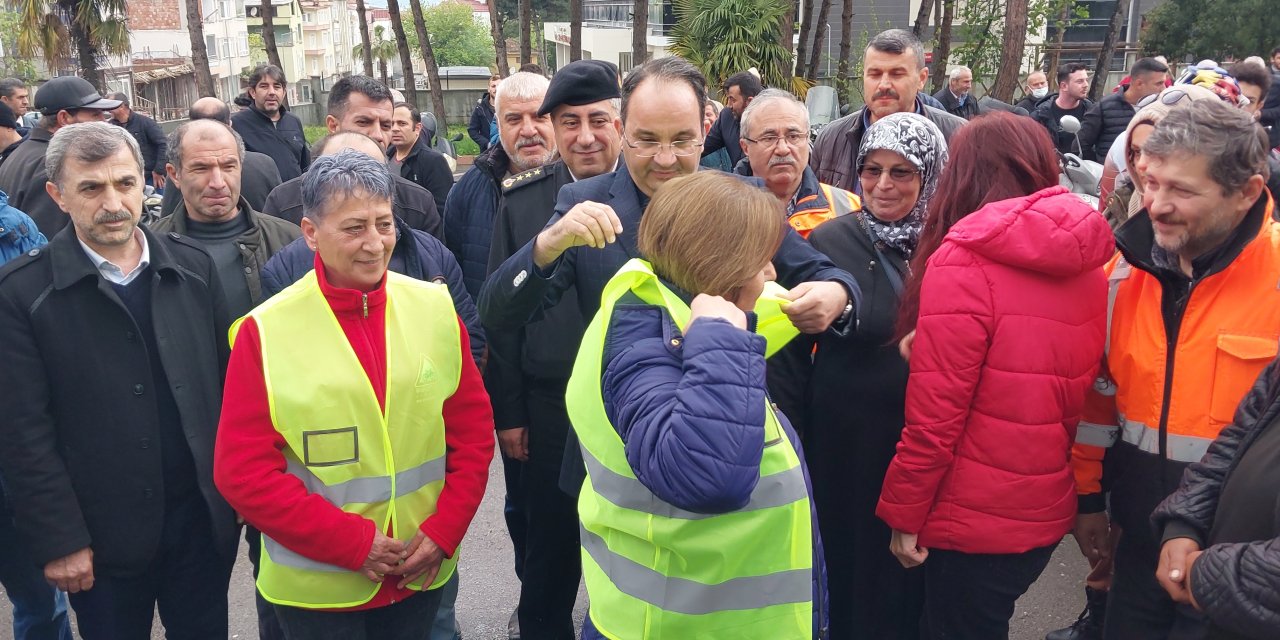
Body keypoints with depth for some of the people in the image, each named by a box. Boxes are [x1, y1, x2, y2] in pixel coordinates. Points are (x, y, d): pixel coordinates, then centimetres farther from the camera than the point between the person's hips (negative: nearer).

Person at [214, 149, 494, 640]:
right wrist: (354, 541, -14)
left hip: (422, 575, 3)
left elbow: (473, 429, 2)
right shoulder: (266, 331, -11)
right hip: (318, 589, -2)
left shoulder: (435, 307, -3)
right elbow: (242, 471, -11)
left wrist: (443, 529, -7)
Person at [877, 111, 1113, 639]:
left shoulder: (964, 261, -19)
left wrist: (903, 513, -8)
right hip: (1048, 511, 6)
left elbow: (935, 415, -20)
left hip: (975, 517, -6)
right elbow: (1087, 390, 9)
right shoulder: (1085, 260, 0)